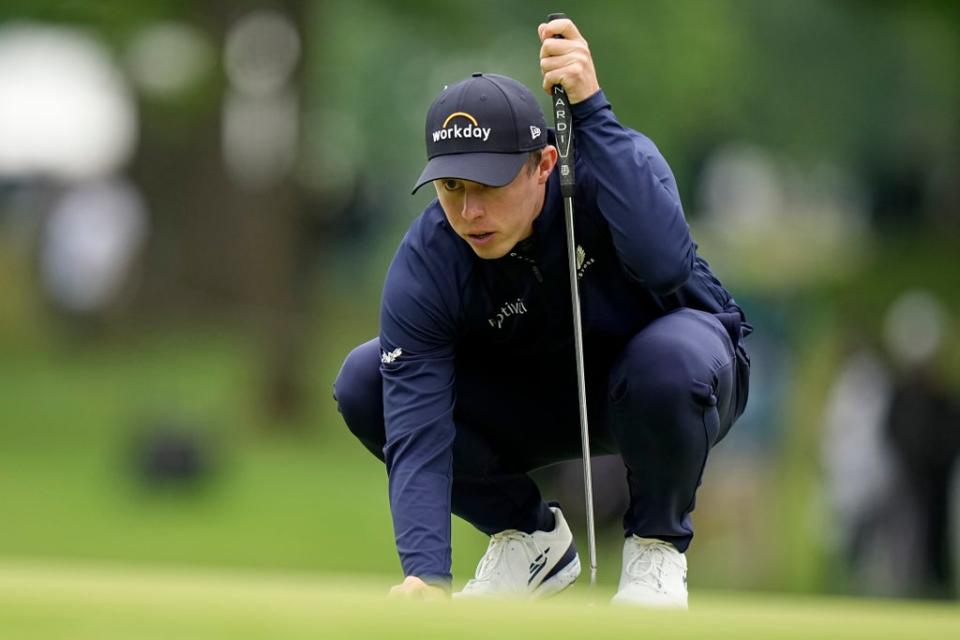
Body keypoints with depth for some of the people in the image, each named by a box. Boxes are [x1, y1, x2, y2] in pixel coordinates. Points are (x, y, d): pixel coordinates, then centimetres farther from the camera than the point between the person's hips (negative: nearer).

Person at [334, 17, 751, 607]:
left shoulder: (615, 161, -30)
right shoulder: (424, 265, -25)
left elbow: (665, 264, -51)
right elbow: (417, 433, -31)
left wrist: (590, 110, -52)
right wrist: (426, 575, -45)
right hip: (536, 399, 3)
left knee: (670, 356, -40)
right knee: (364, 384, -19)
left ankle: (657, 545, -10)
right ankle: (528, 536, 2)